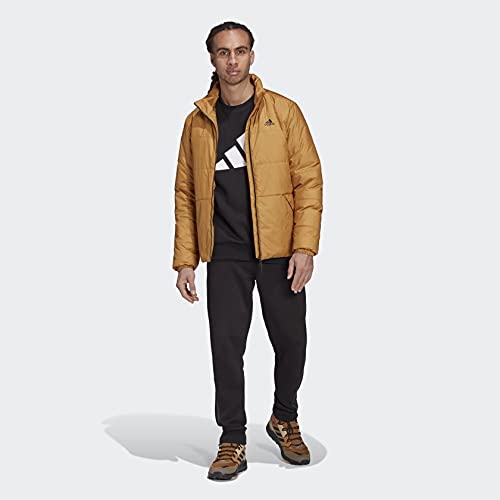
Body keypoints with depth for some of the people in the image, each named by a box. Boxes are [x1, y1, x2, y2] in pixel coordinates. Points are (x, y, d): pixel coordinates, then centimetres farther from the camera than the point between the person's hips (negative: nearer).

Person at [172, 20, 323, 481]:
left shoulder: (284, 111, 1)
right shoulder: (198, 122, 8)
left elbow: (309, 180, -1)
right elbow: (186, 194, 10)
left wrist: (305, 247, -11)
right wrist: (185, 260, 3)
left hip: (279, 251, -1)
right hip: (225, 254, 1)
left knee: (291, 340, 5)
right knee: (226, 344, 0)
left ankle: (285, 420, 32)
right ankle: (233, 442, 15)